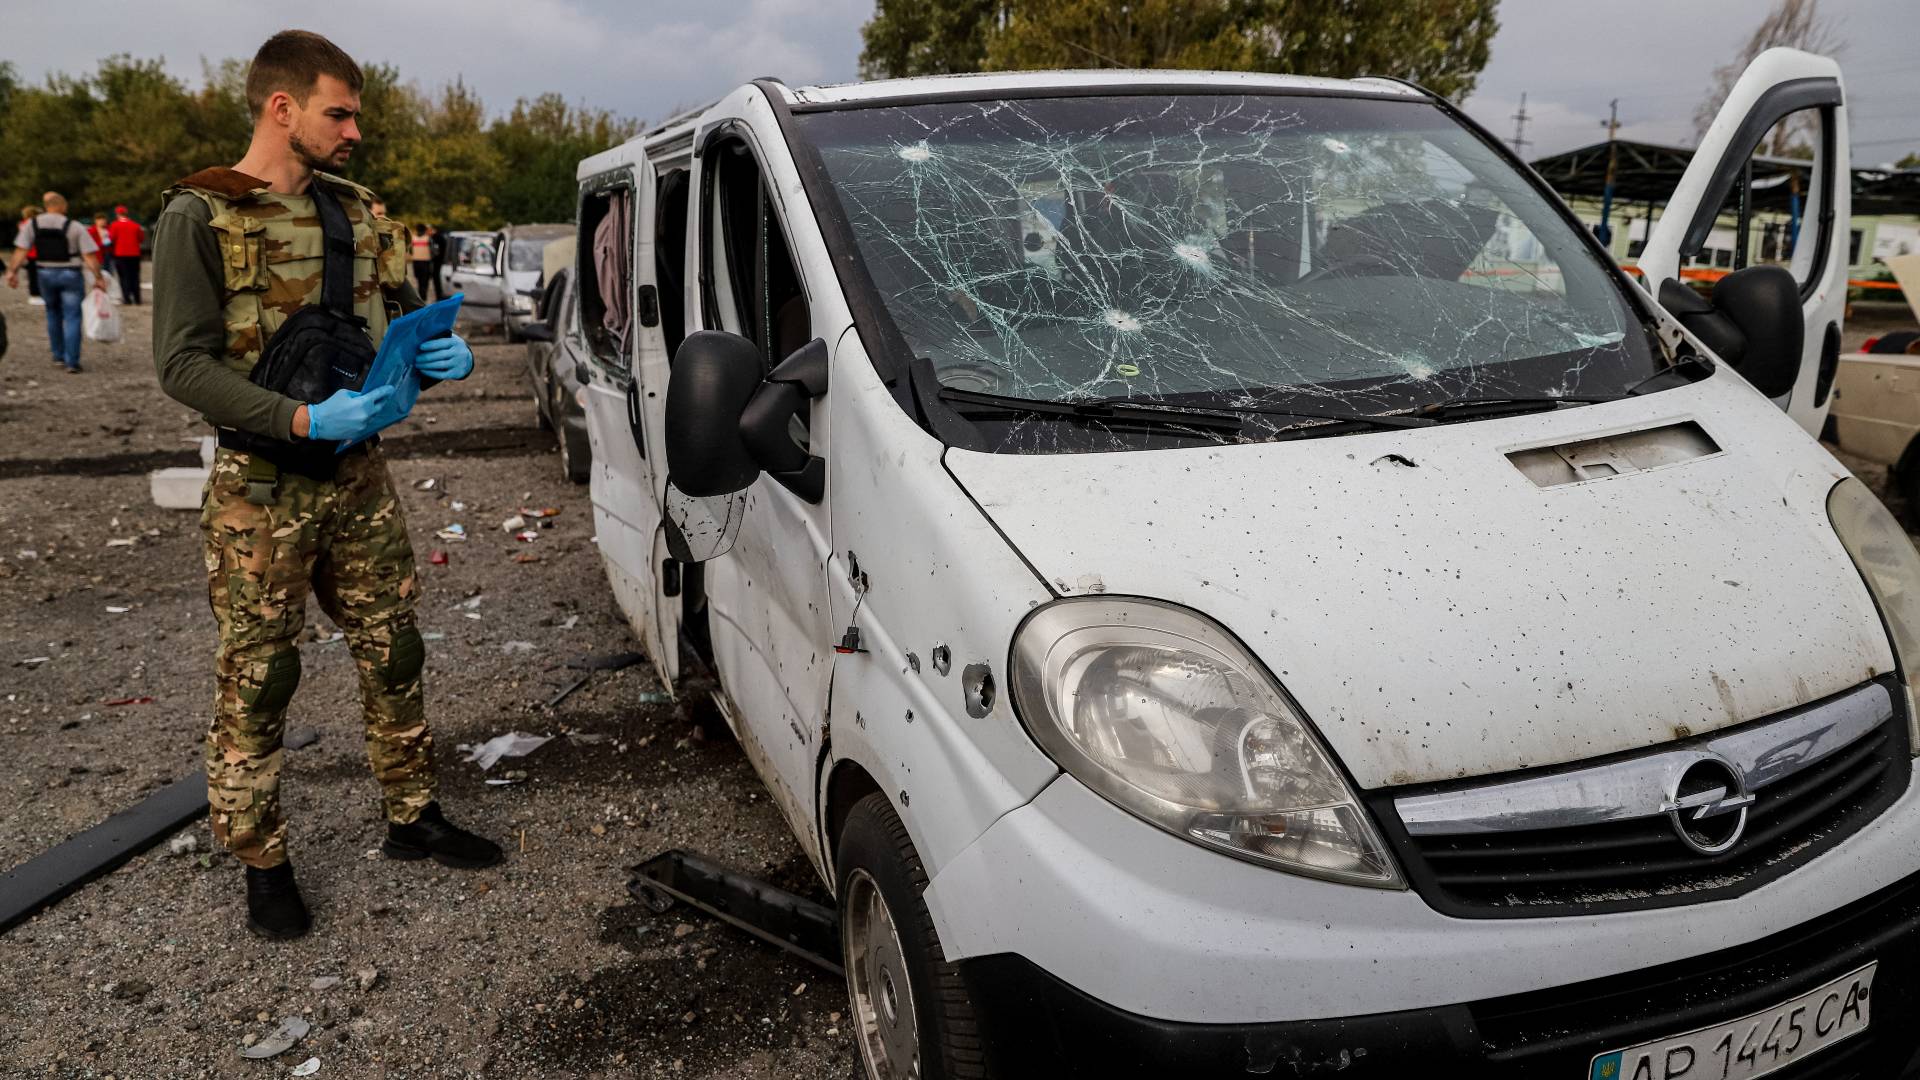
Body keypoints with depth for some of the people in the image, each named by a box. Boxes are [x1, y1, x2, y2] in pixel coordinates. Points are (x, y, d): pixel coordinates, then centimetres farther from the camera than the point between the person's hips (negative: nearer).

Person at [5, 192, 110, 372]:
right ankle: (72, 362, -6)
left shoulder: (32, 224, -1)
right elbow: (89, 256, -14)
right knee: (71, 318, -1)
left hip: (46, 274, 3)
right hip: (71, 275, -3)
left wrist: (12, 271, -3)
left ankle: (58, 355, 28)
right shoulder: (75, 227, -10)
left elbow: (20, 250, -7)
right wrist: (99, 278, -8)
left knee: (53, 314, 22)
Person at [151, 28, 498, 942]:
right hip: (261, 491, -5)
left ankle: (413, 820, 27)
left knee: (393, 657, 12)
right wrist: (302, 420, -27)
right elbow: (184, 363, -14)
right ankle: (262, 865, 17)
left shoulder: (356, 212, 10)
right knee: (256, 685, 3)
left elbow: (402, 320, 19)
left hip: (359, 478, 6)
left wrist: (442, 356, -5)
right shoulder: (200, 217, -7)